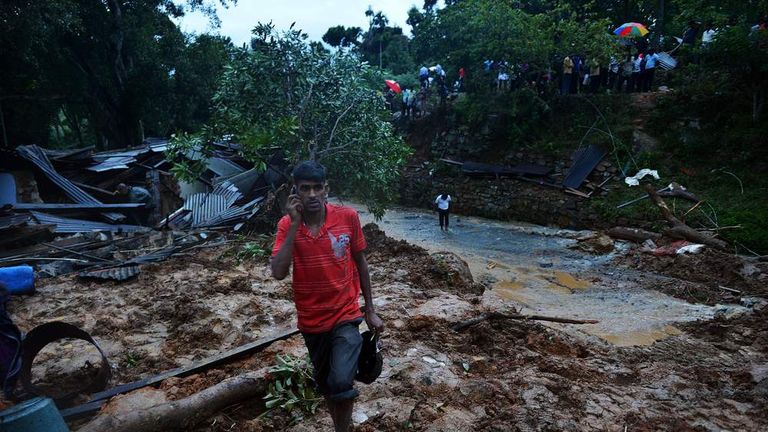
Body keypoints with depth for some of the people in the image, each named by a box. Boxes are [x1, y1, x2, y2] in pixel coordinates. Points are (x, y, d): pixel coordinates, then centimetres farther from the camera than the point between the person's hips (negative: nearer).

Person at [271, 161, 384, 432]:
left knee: (341, 382, -21)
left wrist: (370, 311, 4)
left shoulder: (347, 217, -12)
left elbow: (360, 263, 0)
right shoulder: (287, 225, -10)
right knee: (325, 385, 20)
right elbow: (278, 273, -22)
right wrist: (295, 224, -25)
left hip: (345, 315, -2)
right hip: (311, 320, 2)